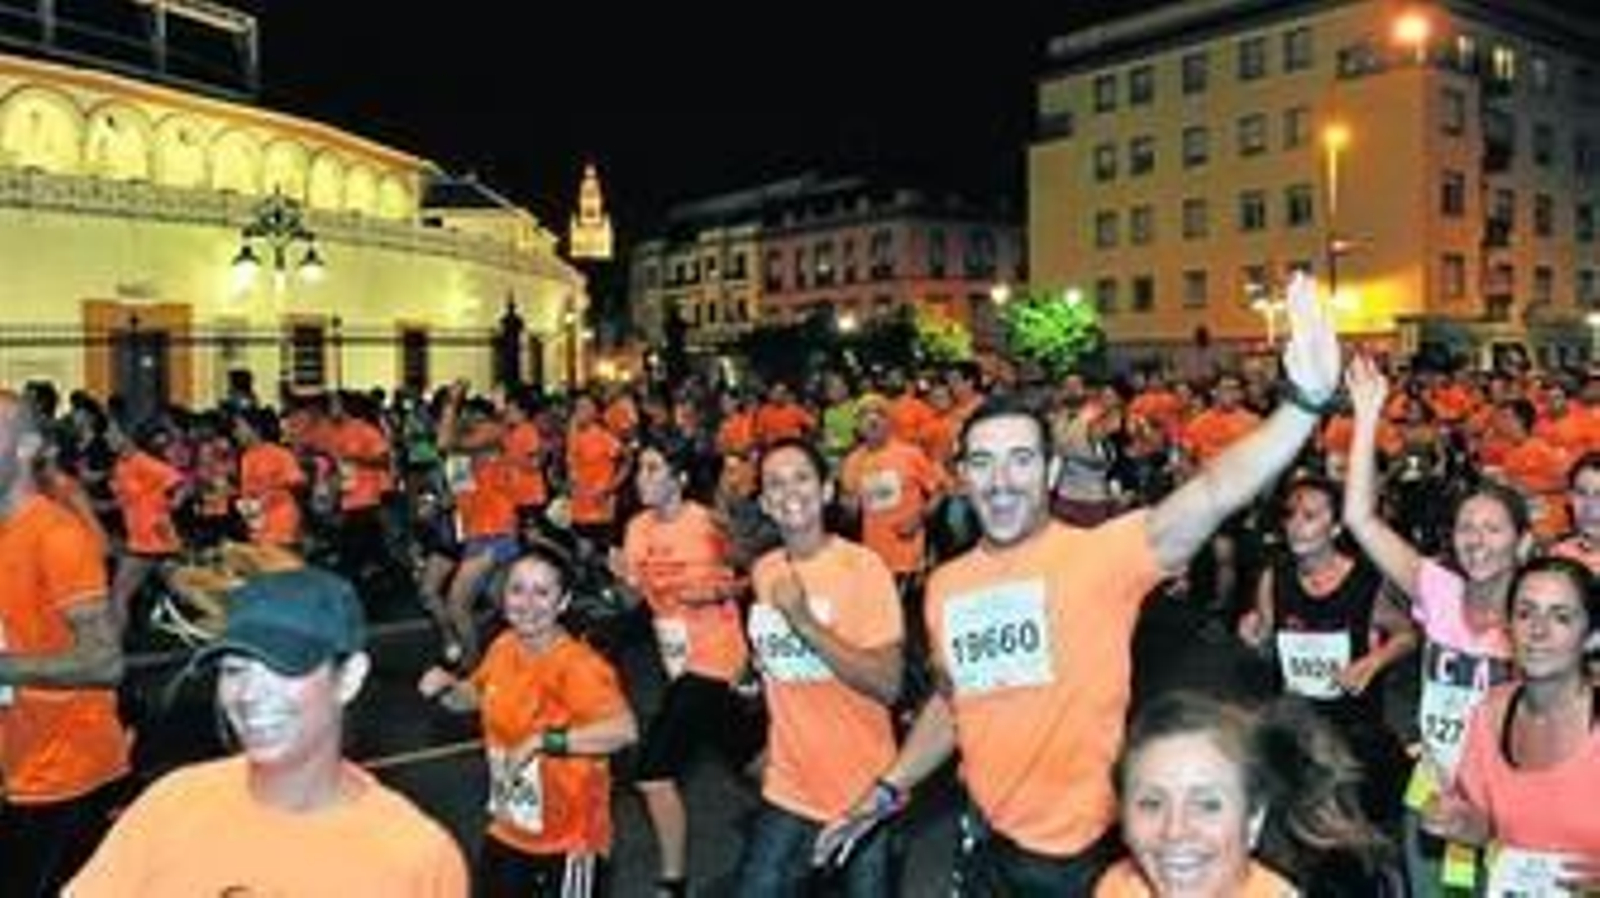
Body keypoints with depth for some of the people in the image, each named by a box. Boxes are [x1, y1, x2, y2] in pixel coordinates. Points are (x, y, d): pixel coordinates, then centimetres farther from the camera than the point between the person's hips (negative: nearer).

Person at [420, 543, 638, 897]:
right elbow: (475, 696, 16)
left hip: (569, 835, -7)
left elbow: (624, 729, -40)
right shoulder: (503, 647, -4)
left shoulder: (576, 664, -26)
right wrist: (446, 687, -6)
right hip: (510, 828, 7)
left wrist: (544, 741, -39)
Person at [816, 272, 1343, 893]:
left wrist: (1305, 400, -45)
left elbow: (1212, 494, -32)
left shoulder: (1098, 555, -16)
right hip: (987, 837, 5)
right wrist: (887, 789, 14)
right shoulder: (946, 584, 1)